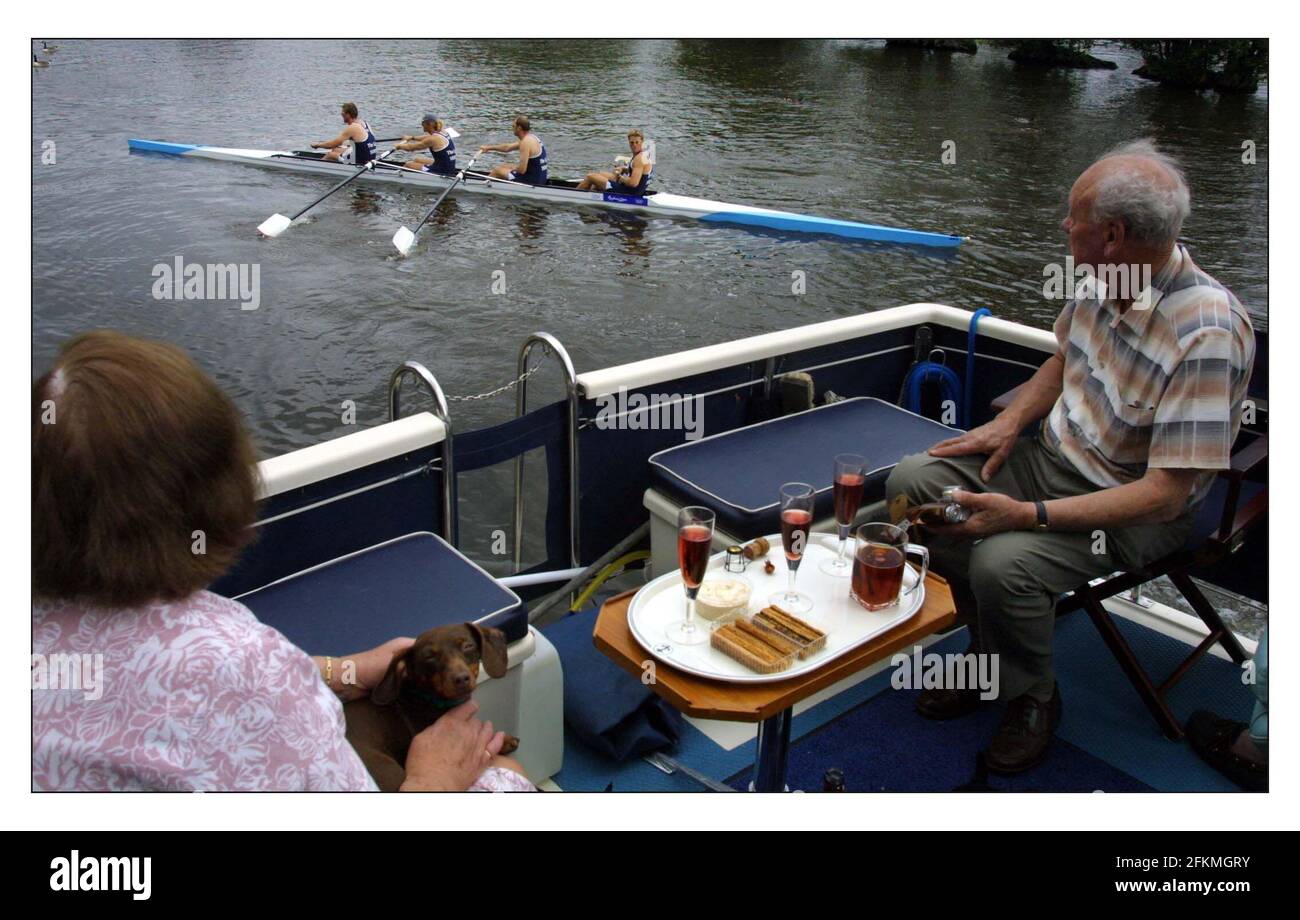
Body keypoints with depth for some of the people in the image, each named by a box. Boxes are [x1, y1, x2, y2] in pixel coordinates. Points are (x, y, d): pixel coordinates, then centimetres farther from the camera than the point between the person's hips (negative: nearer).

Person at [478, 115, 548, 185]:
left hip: (532, 181, -9)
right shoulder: (531, 137, 10)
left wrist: (514, 169, -3)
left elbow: (521, 170, -26)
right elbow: (507, 147, 22)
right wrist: (489, 148, 25)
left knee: (497, 170, 8)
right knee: (503, 166, 24)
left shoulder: (526, 142, -21)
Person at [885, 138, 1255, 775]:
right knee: (912, 481, -6)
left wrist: (1031, 515, -32)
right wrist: (1009, 423, 1)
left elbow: (1165, 494, -28)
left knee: (1003, 562, -32)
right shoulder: (1100, 278, -6)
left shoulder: (1207, 334, -29)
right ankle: (991, 655, 8)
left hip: (1132, 510, -8)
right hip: (1054, 456, 8)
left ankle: (1032, 698, 2)